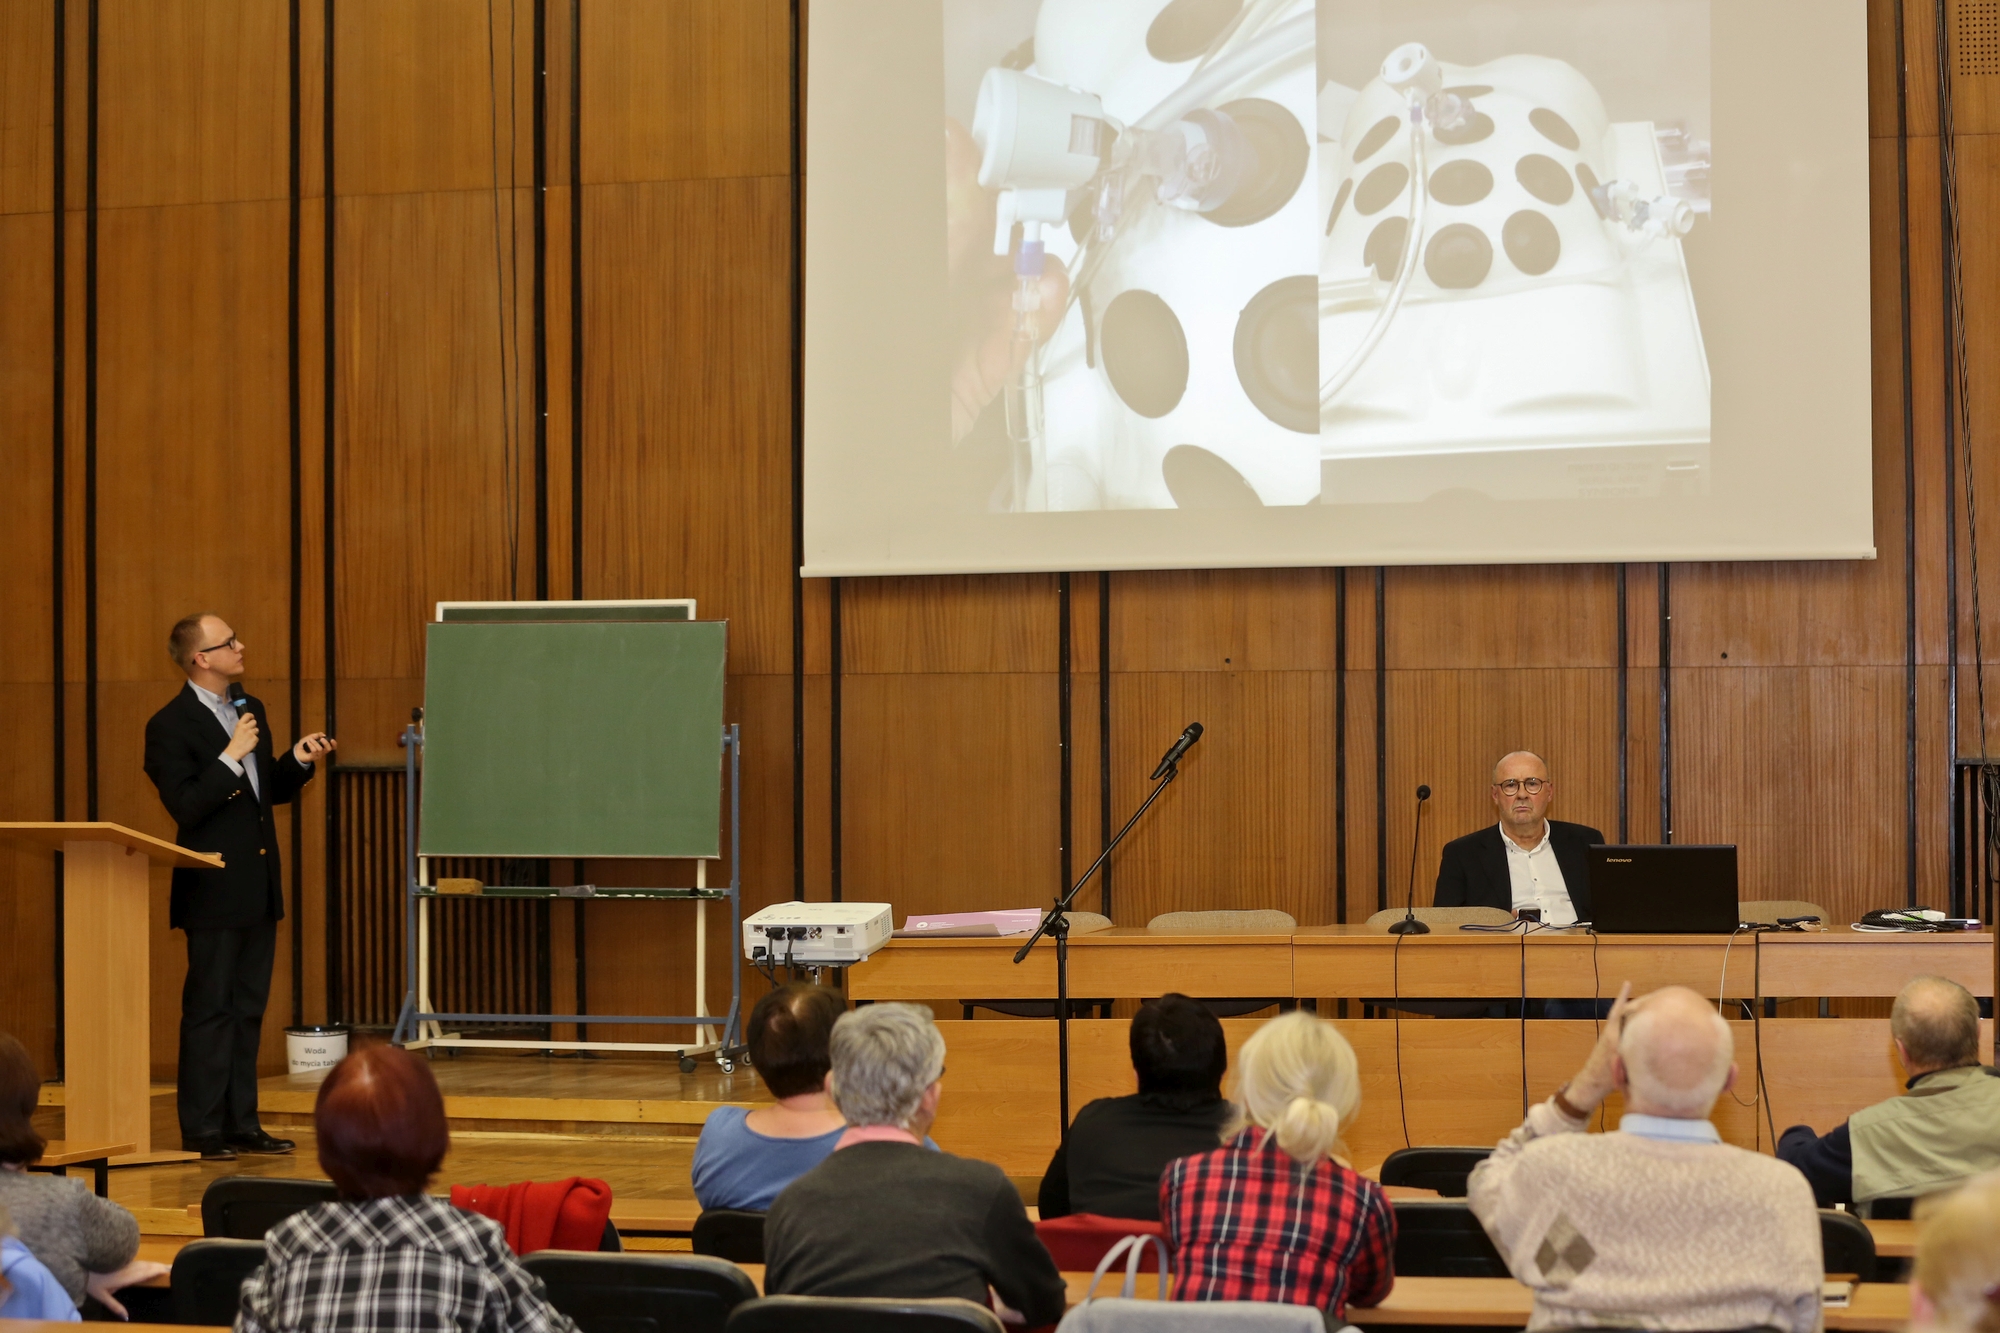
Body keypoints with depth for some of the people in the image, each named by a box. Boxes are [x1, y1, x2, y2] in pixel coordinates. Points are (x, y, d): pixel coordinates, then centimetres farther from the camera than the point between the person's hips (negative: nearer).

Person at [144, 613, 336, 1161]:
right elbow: (185, 807, -19)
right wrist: (231, 756, -23)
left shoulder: (251, 710, 12)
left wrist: (299, 760, 1)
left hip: (258, 887, 8)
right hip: (214, 890, -8)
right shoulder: (171, 725, -12)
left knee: (248, 1008, 11)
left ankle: (242, 1123, 18)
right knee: (210, 1010, -2)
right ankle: (202, 1130, 4)